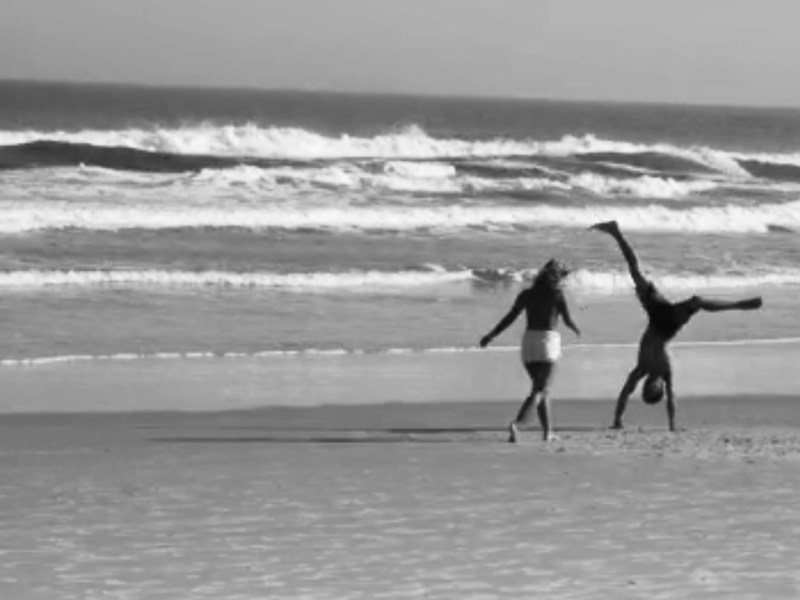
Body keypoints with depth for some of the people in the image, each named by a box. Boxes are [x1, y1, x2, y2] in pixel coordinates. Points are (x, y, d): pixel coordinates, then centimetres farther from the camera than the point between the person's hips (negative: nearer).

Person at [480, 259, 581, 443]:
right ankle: (516, 423, -31)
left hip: (529, 339, 5)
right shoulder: (556, 294, -2)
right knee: (539, 391, -9)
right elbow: (567, 320, 0)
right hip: (548, 340, -5)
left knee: (542, 388, 18)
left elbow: (510, 317, 5)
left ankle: (547, 432, 18)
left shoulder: (527, 295, 8)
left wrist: (490, 336, 12)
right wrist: (576, 330, 22)